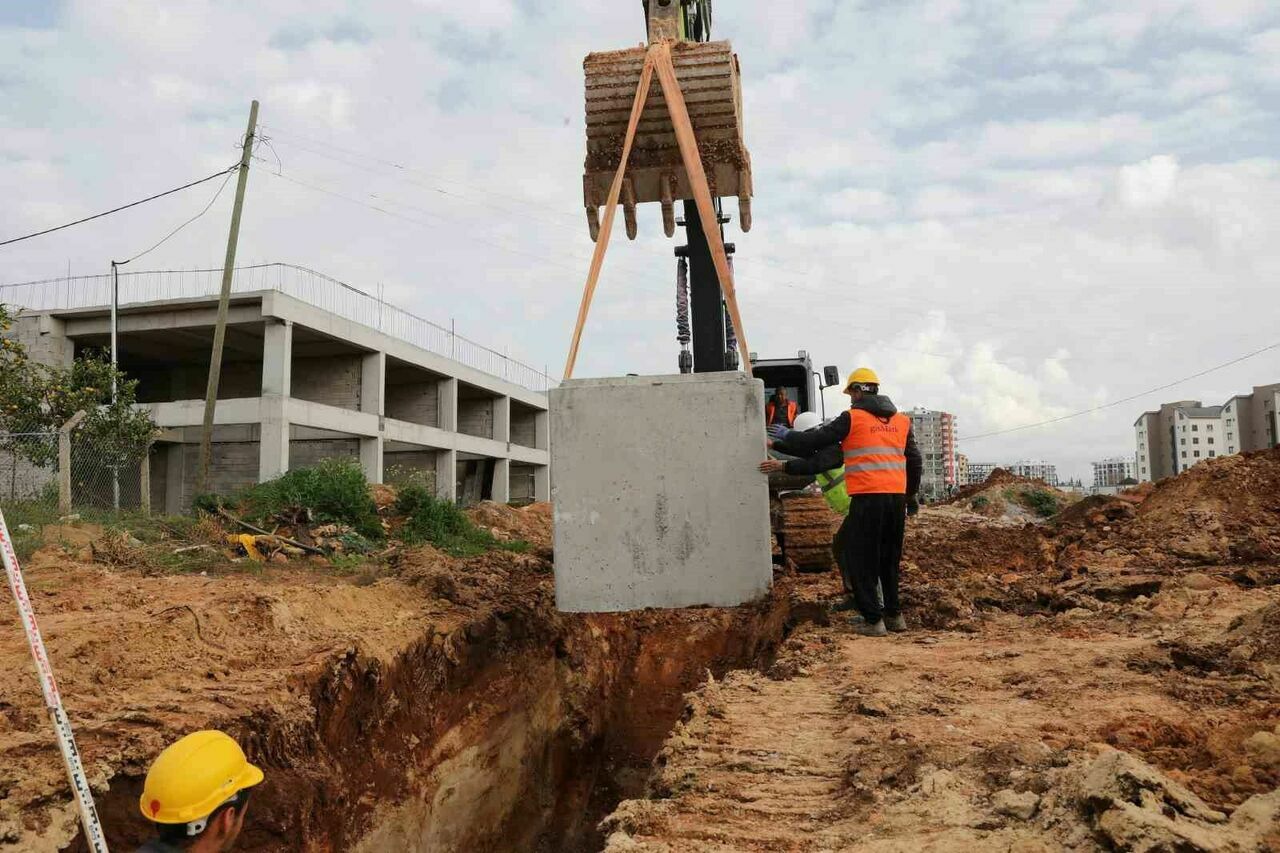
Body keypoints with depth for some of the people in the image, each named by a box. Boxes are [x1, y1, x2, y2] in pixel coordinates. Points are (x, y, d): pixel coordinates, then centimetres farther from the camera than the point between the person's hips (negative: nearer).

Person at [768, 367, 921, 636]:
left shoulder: (852, 418, -2)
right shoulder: (901, 421, 14)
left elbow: (816, 440, 0)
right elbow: (914, 461, 19)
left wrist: (787, 436, 17)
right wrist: (911, 496, 30)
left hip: (867, 498, -6)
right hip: (896, 497, 6)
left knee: (861, 559, 3)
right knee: (889, 559, 18)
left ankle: (872, 619, 1)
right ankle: (894, 615, 23)